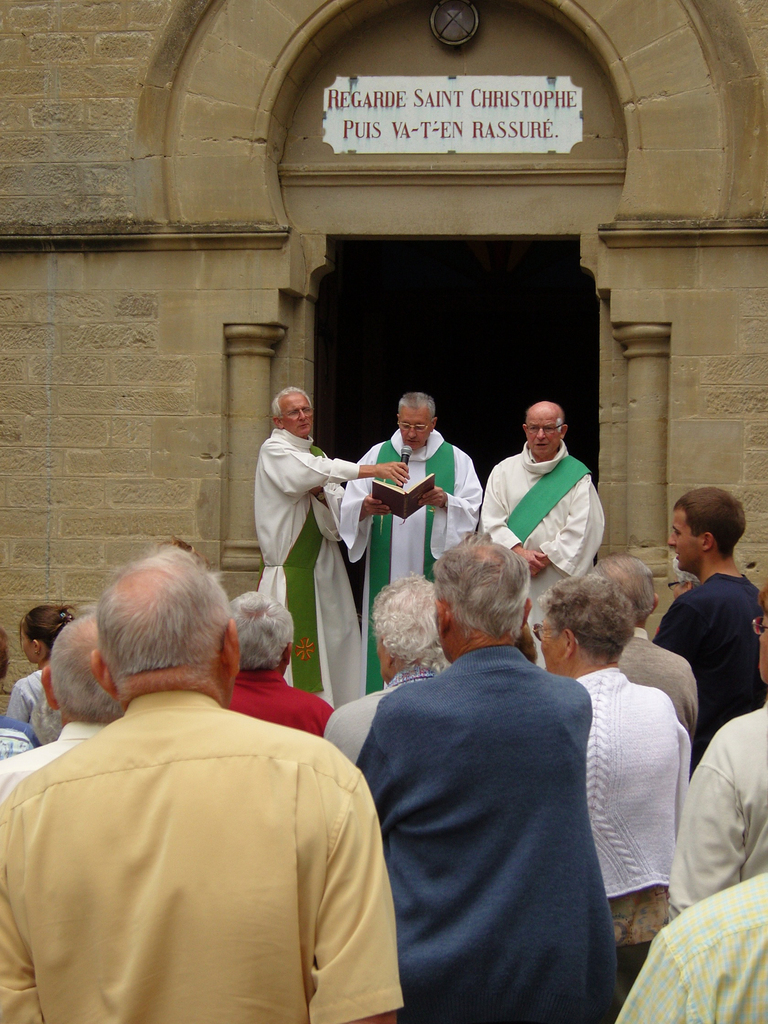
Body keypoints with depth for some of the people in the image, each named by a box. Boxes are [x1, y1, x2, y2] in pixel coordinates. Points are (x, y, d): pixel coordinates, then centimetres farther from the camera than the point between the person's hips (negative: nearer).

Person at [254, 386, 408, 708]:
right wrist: (375, 470, -28)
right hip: (290, 571, -7)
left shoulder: (316, 454, 19)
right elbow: (320, 472, -22)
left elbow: (338, 512, 12)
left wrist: (320, 494, -10)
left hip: (325, 570, 7)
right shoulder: (274, 451, -4)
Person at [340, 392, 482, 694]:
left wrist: (445, 502, -20)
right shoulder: (377, 455, 11)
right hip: (386, 575, 1)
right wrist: (366, 508, -20)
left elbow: (471, 511, 0)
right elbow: (348, 509, 3)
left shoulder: (456, 460, 9)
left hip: (434, 575, -1)